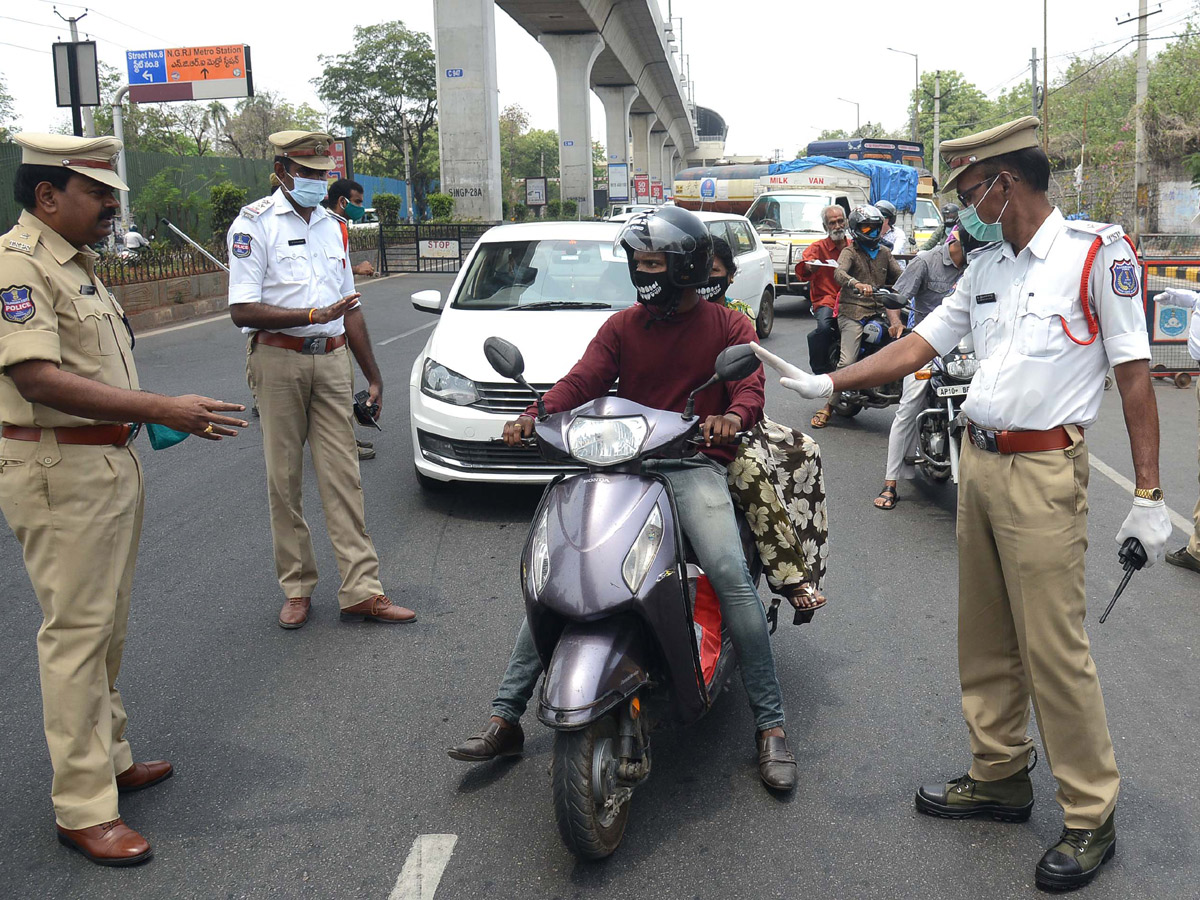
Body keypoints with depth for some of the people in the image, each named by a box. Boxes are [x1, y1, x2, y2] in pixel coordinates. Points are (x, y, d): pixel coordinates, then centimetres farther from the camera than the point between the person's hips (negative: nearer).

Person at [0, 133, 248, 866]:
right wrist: (160, 409, -31)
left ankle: (112, 758, 32)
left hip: (111, 461, 10)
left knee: (107, 627, 18)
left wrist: (159, 417, 14)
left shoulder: (76, 263, 16)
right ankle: (84, 810, 3)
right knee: (77, 632, -5)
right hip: (60, 471, -10)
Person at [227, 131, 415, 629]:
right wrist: (314, 316, -20)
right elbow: (242, 310, -11)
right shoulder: (254, 223, -1)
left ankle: (361, 590, 1)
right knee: (284, 479, 2)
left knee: (343, 476, 0)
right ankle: (298, 588, 12)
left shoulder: (332, 226, 17)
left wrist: (373, 375, 19)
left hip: (331, 359, 4)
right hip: (279, 360, -4)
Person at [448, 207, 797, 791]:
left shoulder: (728, 326, 9)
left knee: (731, 576, -26)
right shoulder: (622, 327, 17)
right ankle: (505, 716, -1)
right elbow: (581, 380, 2)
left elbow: (749, 388, -6)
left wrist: (732, 416, -31)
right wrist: (537, 415, -19)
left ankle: (770, 726, -13)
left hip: (693, 464, -3)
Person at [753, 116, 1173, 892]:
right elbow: (919, 345, 14)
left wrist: (1149, 497, -13)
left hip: (1045, 471, -7)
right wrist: (824, 384, 5)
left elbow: (1135, 371, -10)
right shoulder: (987, 270, 14)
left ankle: (1091, 816, 11)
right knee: (985, 637, 14)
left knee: (1055, 648, -4)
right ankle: (1001, 777, 29)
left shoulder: (1098, 252, -8)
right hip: (979, 463, 8)